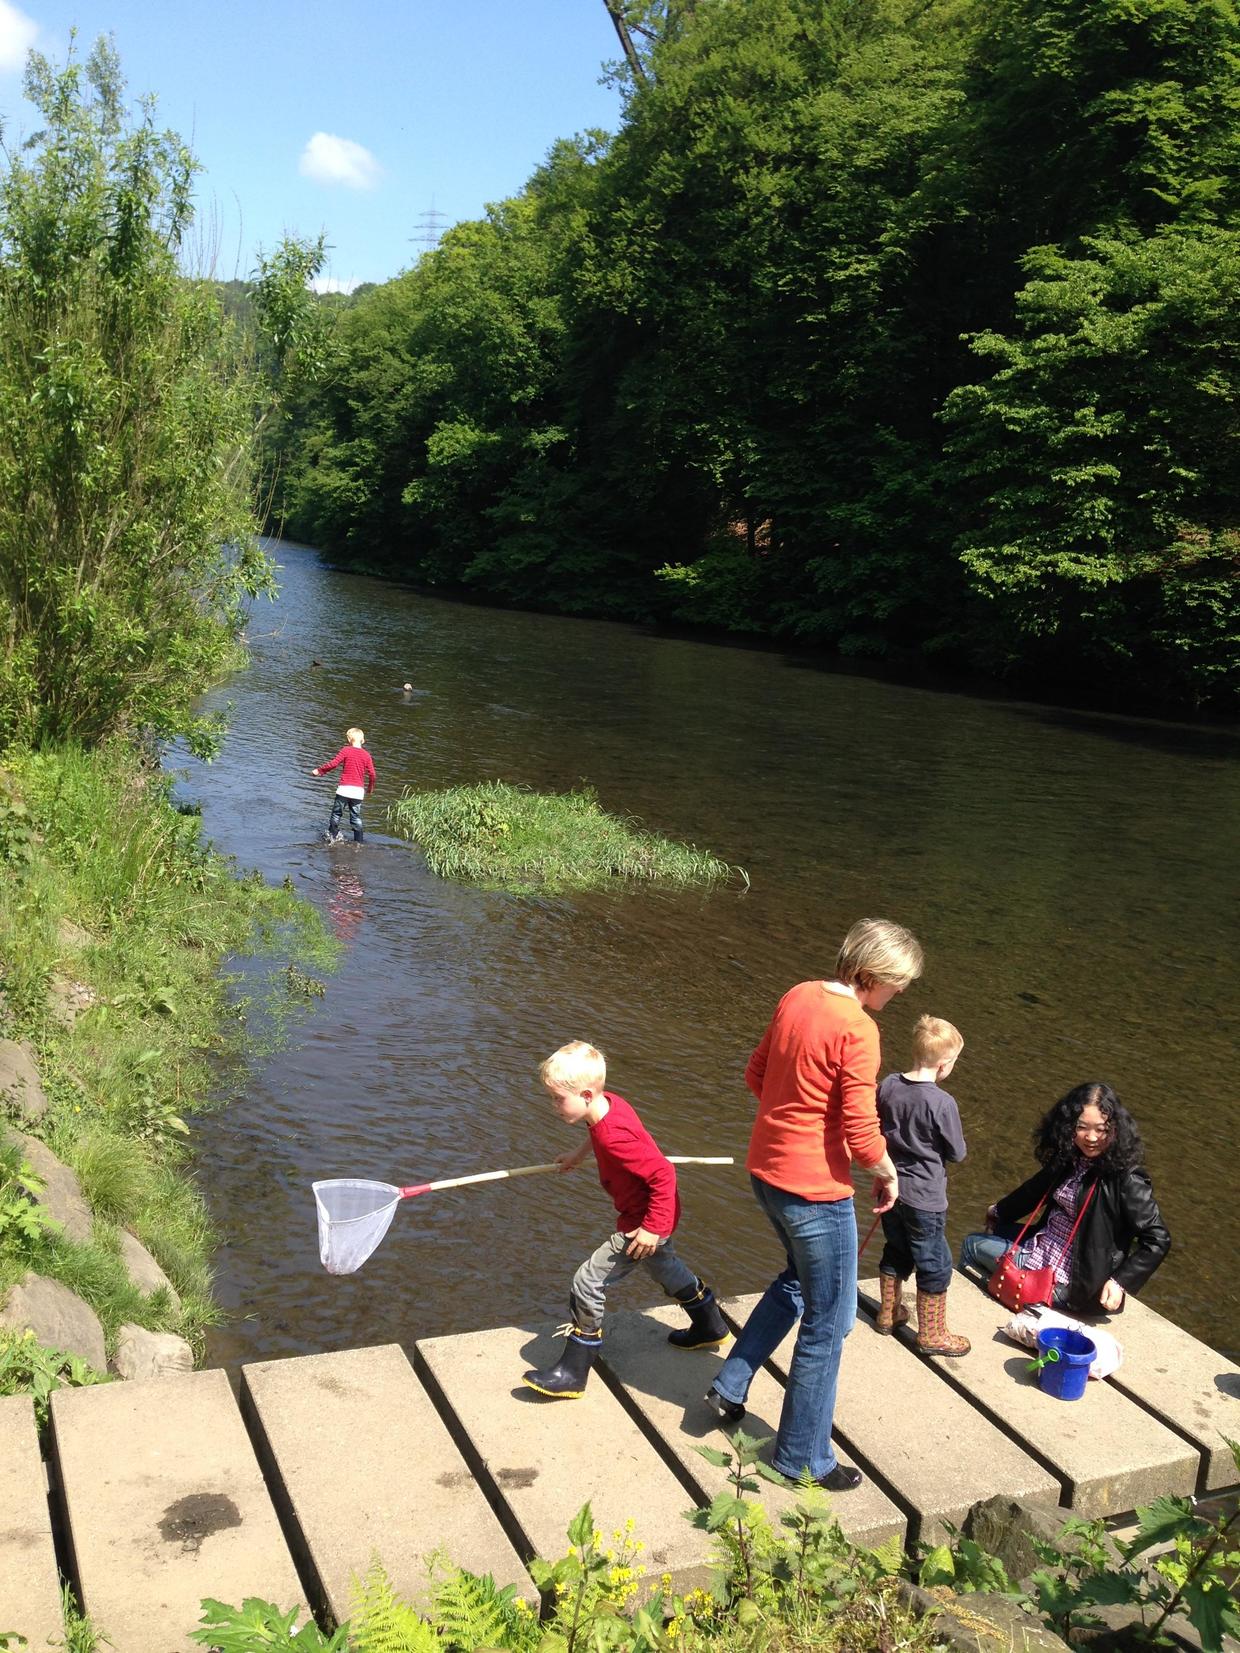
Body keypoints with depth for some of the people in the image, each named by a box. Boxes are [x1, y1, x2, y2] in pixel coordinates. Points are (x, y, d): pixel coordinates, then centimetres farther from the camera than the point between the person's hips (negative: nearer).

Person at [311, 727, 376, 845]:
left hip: (344, 789, -3)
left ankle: (332, 836, 10)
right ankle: (358, 842, 8)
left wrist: (319, 770, 2)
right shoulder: (366, 755, 5)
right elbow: (372, 773, 4)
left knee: (336, 813, 10)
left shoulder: (345, 751, -4)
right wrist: (370, 788, 19)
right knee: (356, 817, 10)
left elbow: (333, 764, -11)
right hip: (359, 791, 3)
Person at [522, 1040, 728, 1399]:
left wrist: (652, 1228, -29)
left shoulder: (613, 1138, -35)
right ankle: (710, 1328, 55)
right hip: (658, 1213, 10)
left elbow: (663, 1173, -34)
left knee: (588, 1283, -7)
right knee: (665, 1267, 33)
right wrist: (579, 1154, 19)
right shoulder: (608, 1102, -9)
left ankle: (572, 1374, 4)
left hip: (644, 1221, -10)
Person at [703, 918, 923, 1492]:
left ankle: (729, 1387, 33)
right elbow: (861, 1134, -21)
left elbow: (755, 1075, 13)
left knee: (797, 1281, 31)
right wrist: (888, 1174, -3)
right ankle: (802, 1457, 22)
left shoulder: (796, 998, 1)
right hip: (815, 1190, -8)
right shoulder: (857, 1030, -23)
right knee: (828, 1324, 9)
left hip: (766, 1169, 8)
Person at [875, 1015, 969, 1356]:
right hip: (924, 1196, -6)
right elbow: (957, 1152, -10)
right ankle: (932, 1334, 22)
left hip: (892, 1187, 6)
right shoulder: (942, 1102, -24)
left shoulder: (888, 1086, -7)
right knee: (935, 1265, 10)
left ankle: (889, 1313, 40)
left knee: (895, 1251, 24)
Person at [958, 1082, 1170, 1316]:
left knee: (972, 1247, 5)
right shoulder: (1069, 1159, -3)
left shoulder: (1126, 1180, -26)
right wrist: (999, 1211, 32)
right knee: (972, 1243, 20)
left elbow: (1157, 1240, -20)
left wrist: (1120, 1283, -26)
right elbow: (1037, 1188, 16)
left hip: (1065, 1281, -7)